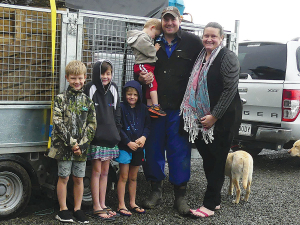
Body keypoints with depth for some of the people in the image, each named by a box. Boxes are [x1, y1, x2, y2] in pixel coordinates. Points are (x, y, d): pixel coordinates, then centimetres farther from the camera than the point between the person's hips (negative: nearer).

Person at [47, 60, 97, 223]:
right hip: (63, 146, -3)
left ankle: (77, 209, 21)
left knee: (79, 178, 9)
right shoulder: (61, 99, -1)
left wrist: (82, 145, -7)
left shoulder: (87, 100, 7)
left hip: (81, 147, 3)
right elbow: (58, 123, -9)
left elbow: (92, 125, 4)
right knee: (64, 177, 4)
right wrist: (71, 143, -15)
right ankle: (63, 210, 16)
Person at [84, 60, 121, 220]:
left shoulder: (113, 89, 11)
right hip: (96, 137, -5)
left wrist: (117, 132, 12)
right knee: (97, 171, -1)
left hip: (109, 136, 6)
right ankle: (96, 207, 7)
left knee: (105, 172, 11)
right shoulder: (91, 89, -6)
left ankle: (102, 204, 20)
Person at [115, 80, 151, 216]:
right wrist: (128, 142, -15)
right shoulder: (121, 108, -7)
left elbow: (148, 126, 10)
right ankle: (121, 205, 7)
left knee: (133, 177, 14)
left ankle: (132, 203, 24)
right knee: (123, 177, 0)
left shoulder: (143, 109, 7)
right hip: (124, 147, -4)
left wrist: (144, 137, -9)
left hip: (138, 147, 4)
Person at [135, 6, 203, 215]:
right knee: (153, 149, 9)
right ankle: (156, 190, 26)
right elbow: (140, 67, 21)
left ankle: (180, 195, 14)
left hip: (180, 109, -3)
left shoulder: (193, 42, 2)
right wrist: (141, 78, -2)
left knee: (180, 151, 0)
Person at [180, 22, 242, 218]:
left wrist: (214, 116, -17)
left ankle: (210, 205, 6)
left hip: (223, 117, -7)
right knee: (207, 157, 10)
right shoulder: (201, 58, 13)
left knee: (216, 159, -1)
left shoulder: (228, 57, -10)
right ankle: (216, 200, 23)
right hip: (203, 117, 7)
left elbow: (230, 89, -16)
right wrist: (197, 115, 14)